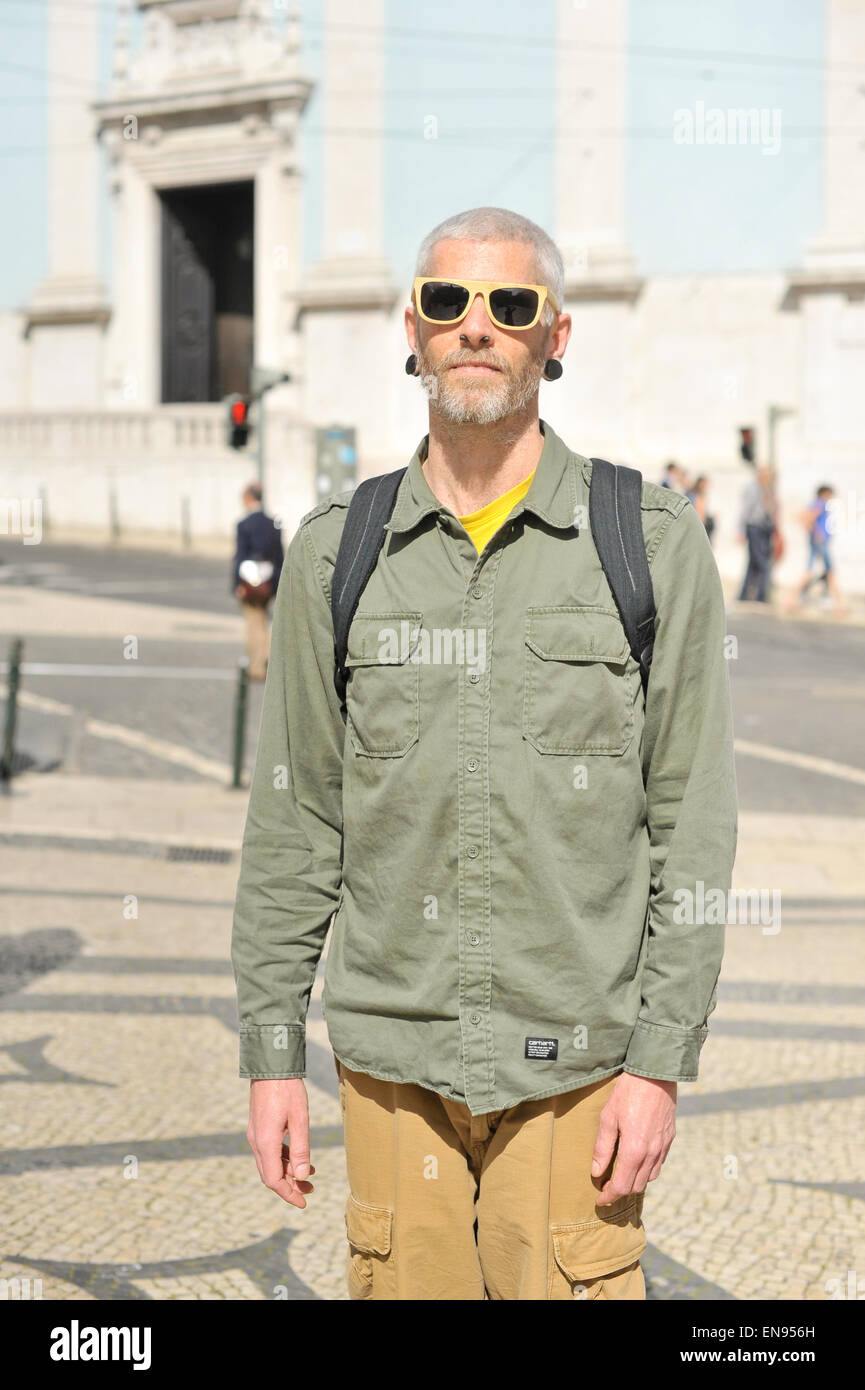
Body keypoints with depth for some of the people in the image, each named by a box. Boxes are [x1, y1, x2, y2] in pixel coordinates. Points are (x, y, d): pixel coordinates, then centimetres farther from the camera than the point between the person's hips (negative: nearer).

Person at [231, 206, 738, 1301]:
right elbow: (292, 822, 8)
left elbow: (694, 827, -2)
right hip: (392, 1060, 2)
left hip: (574, 1067, -2)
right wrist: (271, 1053, 5)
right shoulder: (337, 552, 4)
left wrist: (662, 1061, -7)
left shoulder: (654, 543, -1)